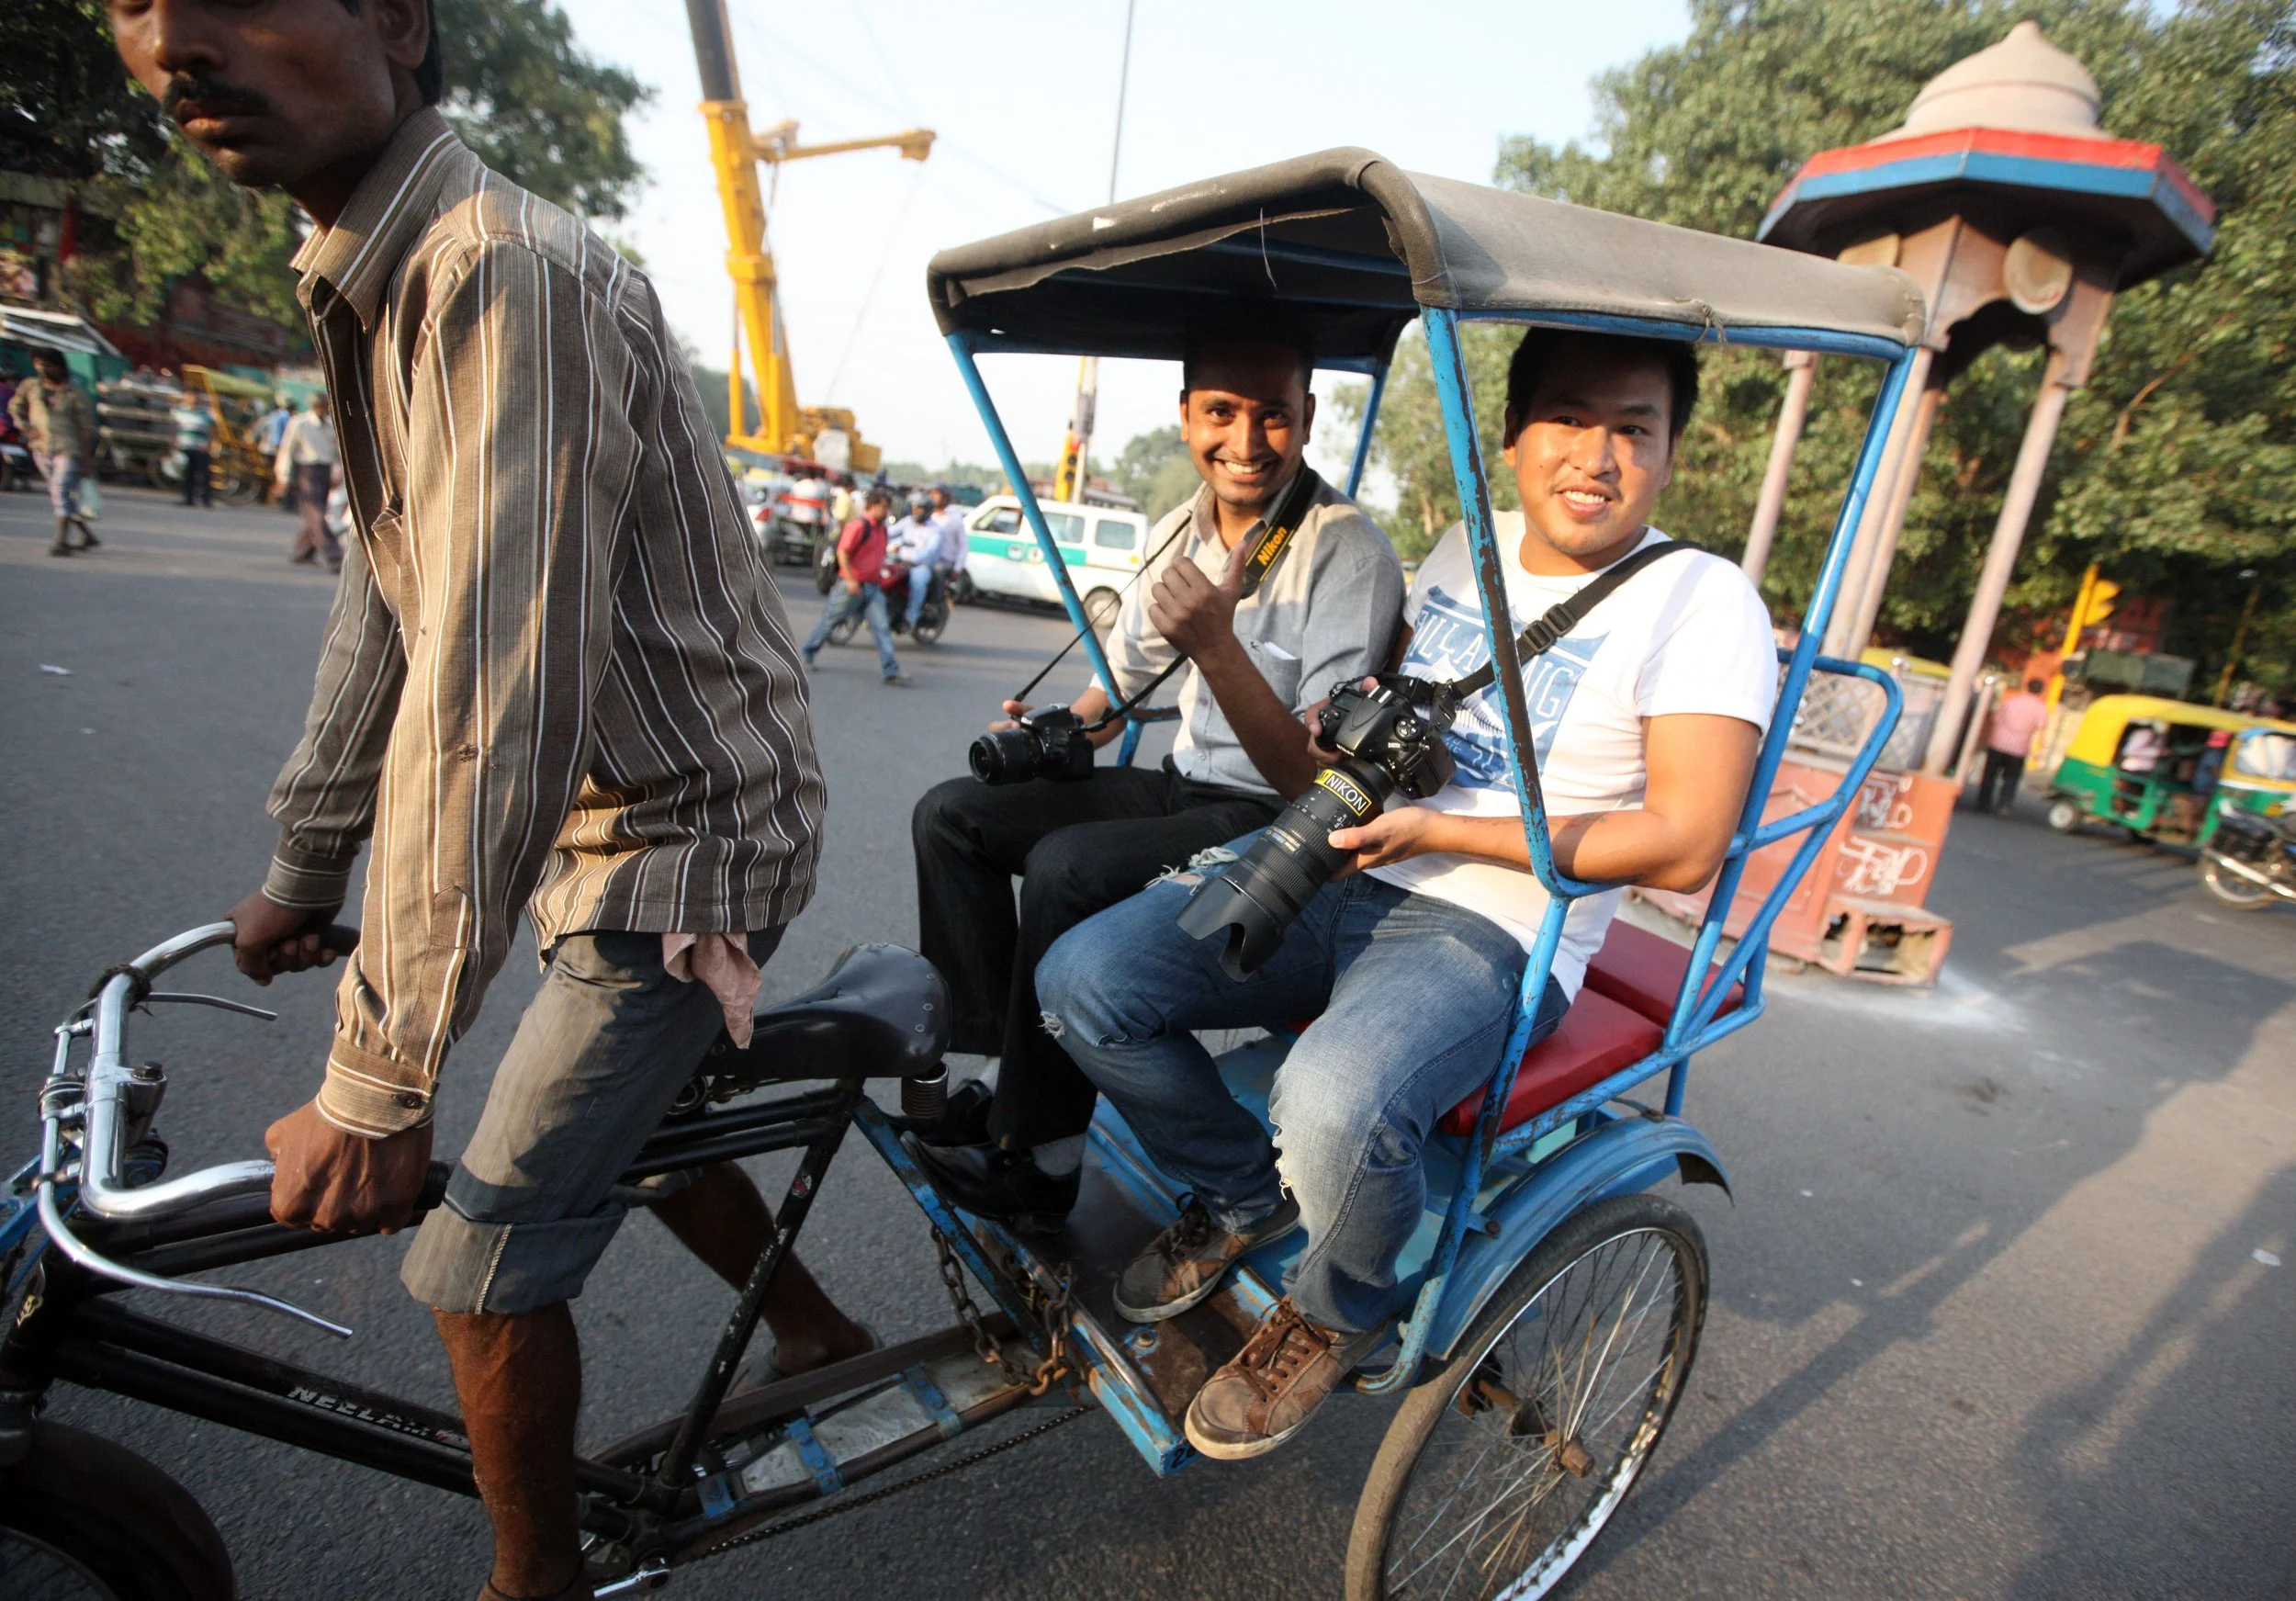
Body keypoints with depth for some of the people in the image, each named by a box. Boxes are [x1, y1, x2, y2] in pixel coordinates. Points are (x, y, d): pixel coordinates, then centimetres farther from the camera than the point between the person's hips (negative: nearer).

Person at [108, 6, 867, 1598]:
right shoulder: (366, 288, 9)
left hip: (684, 832, -9)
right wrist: (303, 873, 20)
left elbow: (496, 700, -30)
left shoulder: (511, 275, -24)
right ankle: (818, 1333, 49)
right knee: (624, 1119, 25)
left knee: (485, 1255, 0)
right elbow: (389, 604, 14)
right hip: (618, 818, 9)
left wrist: (375, 1081, -24)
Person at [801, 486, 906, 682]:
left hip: (873, 587, 7)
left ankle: (891, 671, -9)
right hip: (853, 585, -7)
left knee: (881, 627, -4)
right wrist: (850, 580, -23)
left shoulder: (882, 530, 13)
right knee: (830, 620, 7)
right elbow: (842, 552, -18)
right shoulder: (858, 526, -13)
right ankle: (806, 655, 25)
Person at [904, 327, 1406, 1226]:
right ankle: (981, 1067, 3)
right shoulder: (1180, 532, 5)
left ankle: (1037, 1156, -10)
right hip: (1182, 788, 8)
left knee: (1068, 867, -30)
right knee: (951, 814, -1)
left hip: (1278, 823, -7)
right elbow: (1119, 684, 17)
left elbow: (1319, 782, -23)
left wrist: (1216, 646, -34)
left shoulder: (1348, 556, -17)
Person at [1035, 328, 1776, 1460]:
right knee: (1080, 981, -9)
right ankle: (1242, 1194, 16)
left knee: (1335, 1102, -36)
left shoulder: (1702, 603, -6)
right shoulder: (1468, 548, 14)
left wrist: (1437, 832, -18)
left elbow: (1683, 848, -14)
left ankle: (1337, 1310, 2)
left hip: (1492, 932, -6)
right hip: (1336, 877, 6)